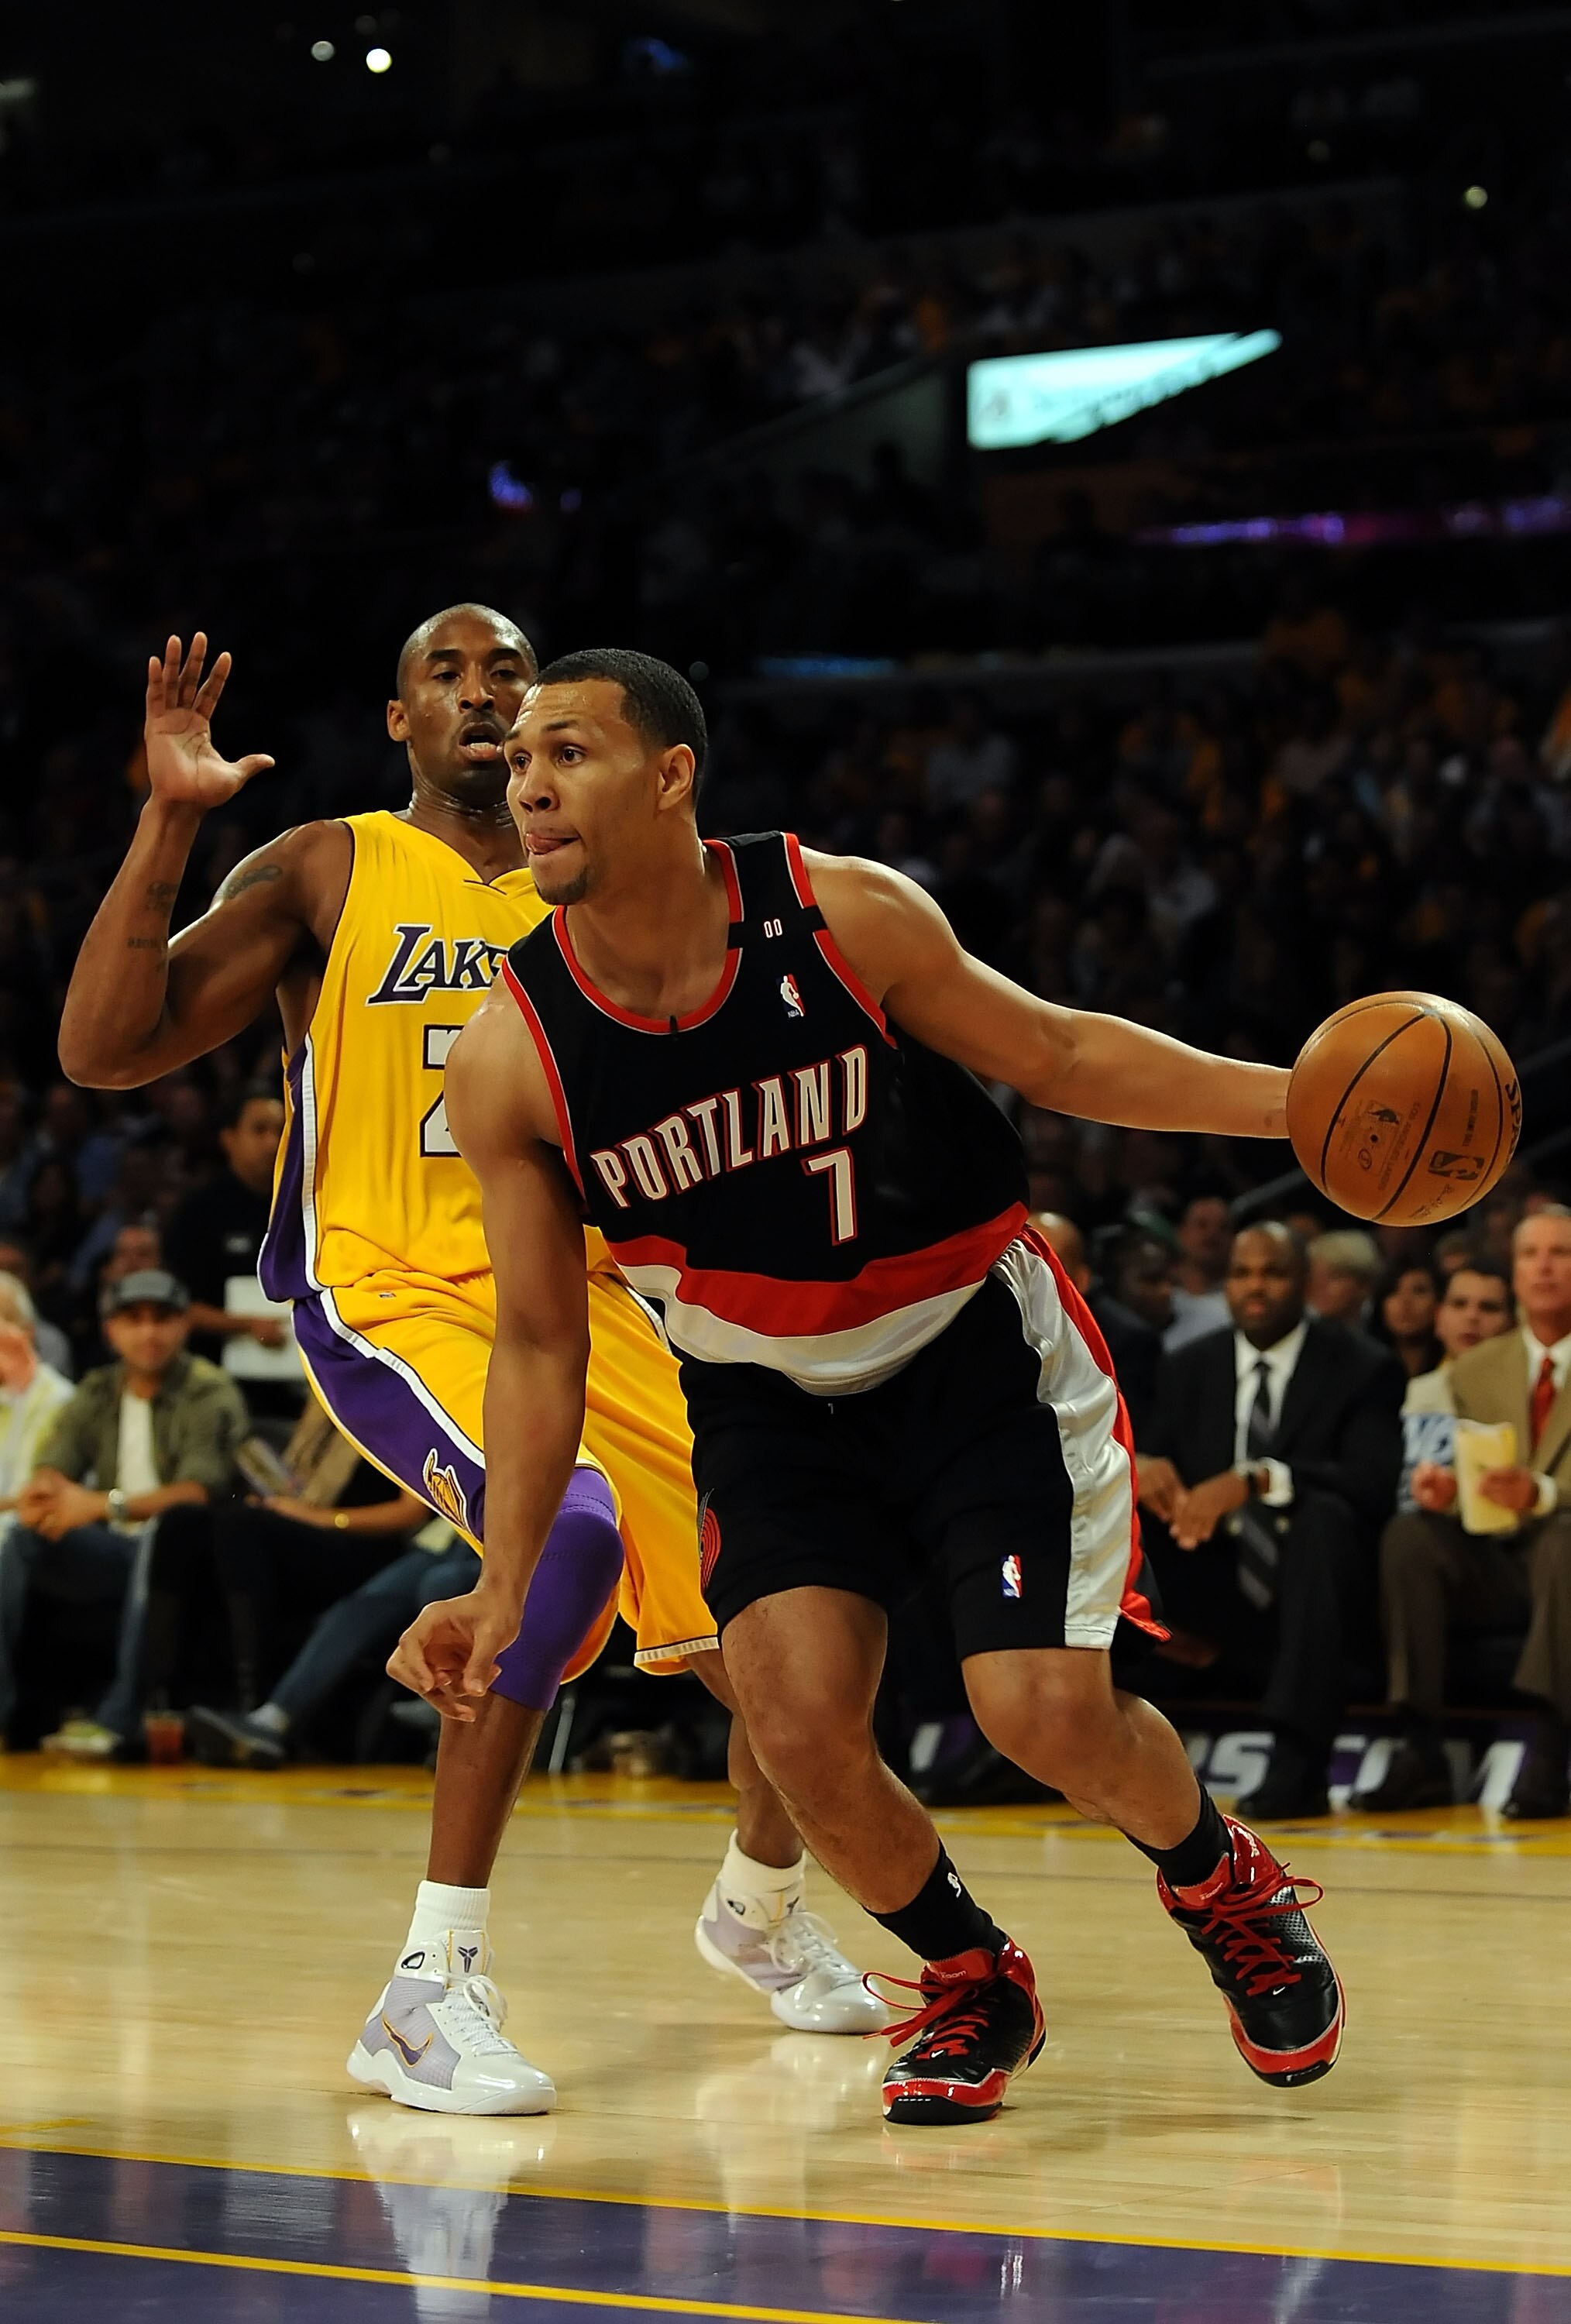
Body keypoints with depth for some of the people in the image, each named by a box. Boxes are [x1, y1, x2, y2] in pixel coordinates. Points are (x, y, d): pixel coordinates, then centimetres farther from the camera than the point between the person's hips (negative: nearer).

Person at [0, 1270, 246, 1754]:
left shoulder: (210, 1395, -6)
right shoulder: (96, 1394, 11)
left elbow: (201, 1491, -19)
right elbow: (53, 1468, 1)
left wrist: (106, 1504, -32)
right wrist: (40, 1493, -26)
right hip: (113, 1554, 5)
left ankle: (117, 1718, -45)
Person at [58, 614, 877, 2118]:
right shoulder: (327, 875, -1)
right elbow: (104, 1051, -11)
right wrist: (168, 821, -19)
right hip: (393, 1300, -5)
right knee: (571, 1527, -34)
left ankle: (760, 1912, 37)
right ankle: (431, 1988, -28)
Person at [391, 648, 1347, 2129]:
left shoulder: (848, 918, -20)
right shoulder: (511, 1061, -15)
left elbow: (1058, 1057, -6)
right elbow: (540, 1341, -5)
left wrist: (1295, 1100, -16)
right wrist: (503, 1589, -12)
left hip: (978, 1343, -2)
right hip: (773, 1396, 2)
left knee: (1044, 1711, -15)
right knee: (797, 1724, -17)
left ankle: (1225, 1886, 20)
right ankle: (973, 1984, 13)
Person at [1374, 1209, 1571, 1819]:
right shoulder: (1475, 1371, 12)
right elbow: (1472, 1486, 9)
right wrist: (1445, 1487, -15)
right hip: (1495, 1564, 4)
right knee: (1411, 1533, -25)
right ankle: (1421, 1754, -27)